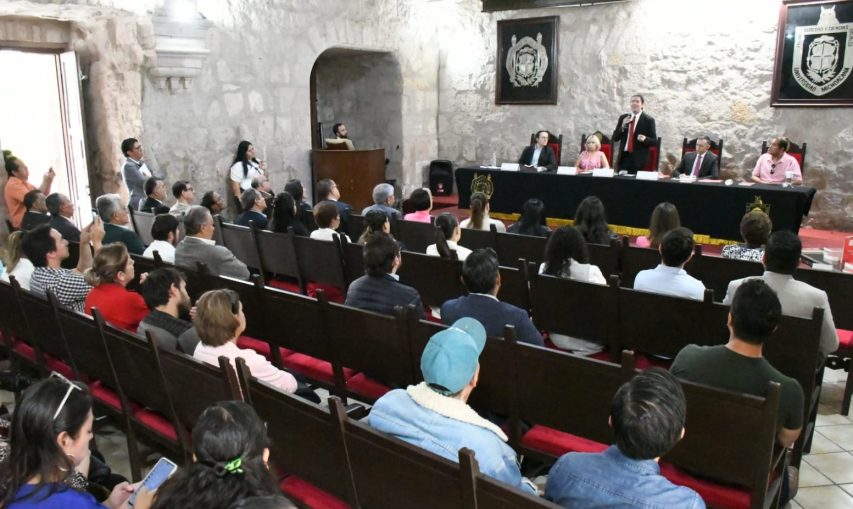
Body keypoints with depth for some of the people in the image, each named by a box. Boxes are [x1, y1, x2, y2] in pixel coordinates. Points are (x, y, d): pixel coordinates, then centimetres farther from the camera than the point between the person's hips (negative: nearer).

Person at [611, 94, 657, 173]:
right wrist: (623, 126, -8)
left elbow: (654, 141, 0)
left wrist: (645, 139, -21)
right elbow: (614, 138, 8)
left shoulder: (648, 120, 0)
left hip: (639, 159, -3)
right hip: (623, 157, 3)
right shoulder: (623, 118, 11)